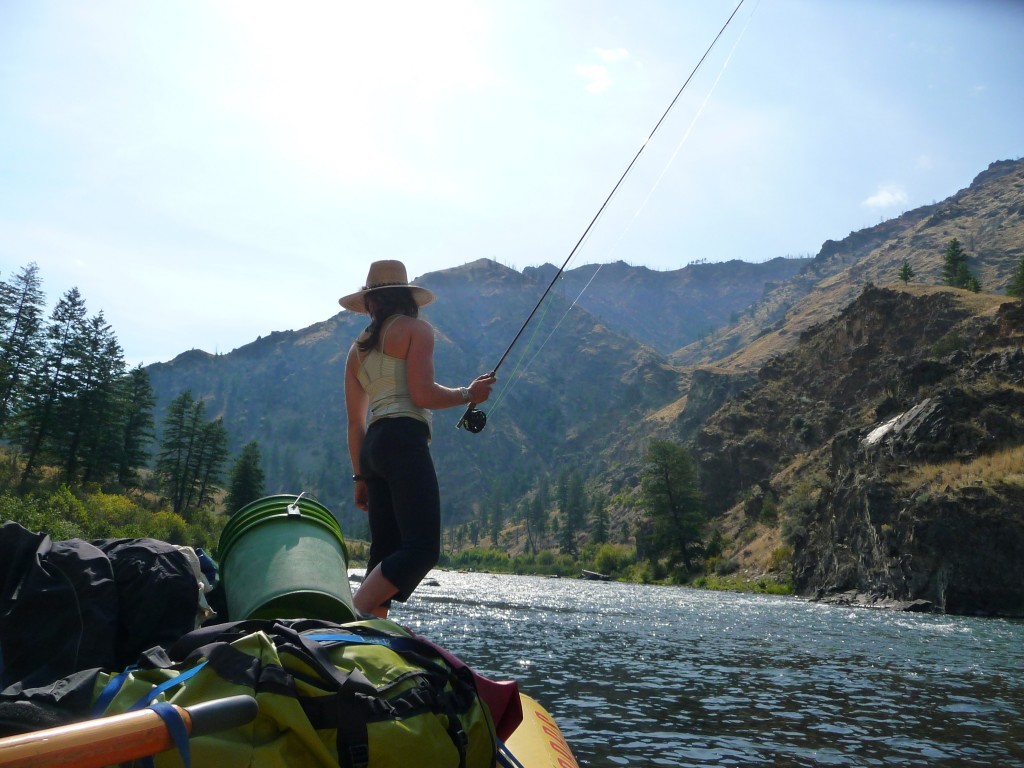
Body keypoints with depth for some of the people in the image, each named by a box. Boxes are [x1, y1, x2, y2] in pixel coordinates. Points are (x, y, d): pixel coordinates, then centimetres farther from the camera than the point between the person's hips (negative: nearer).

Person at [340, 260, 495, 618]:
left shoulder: (358, 348, 22)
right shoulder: (416, 329, 5)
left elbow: (355, 421, 20)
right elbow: (422, 395, -10)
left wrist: (360, 476, 23)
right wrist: (469, 393, 6)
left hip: (372, 447, 8)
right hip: (405, 441, -8)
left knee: (385, 555, 8)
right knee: (422, 549, -12)